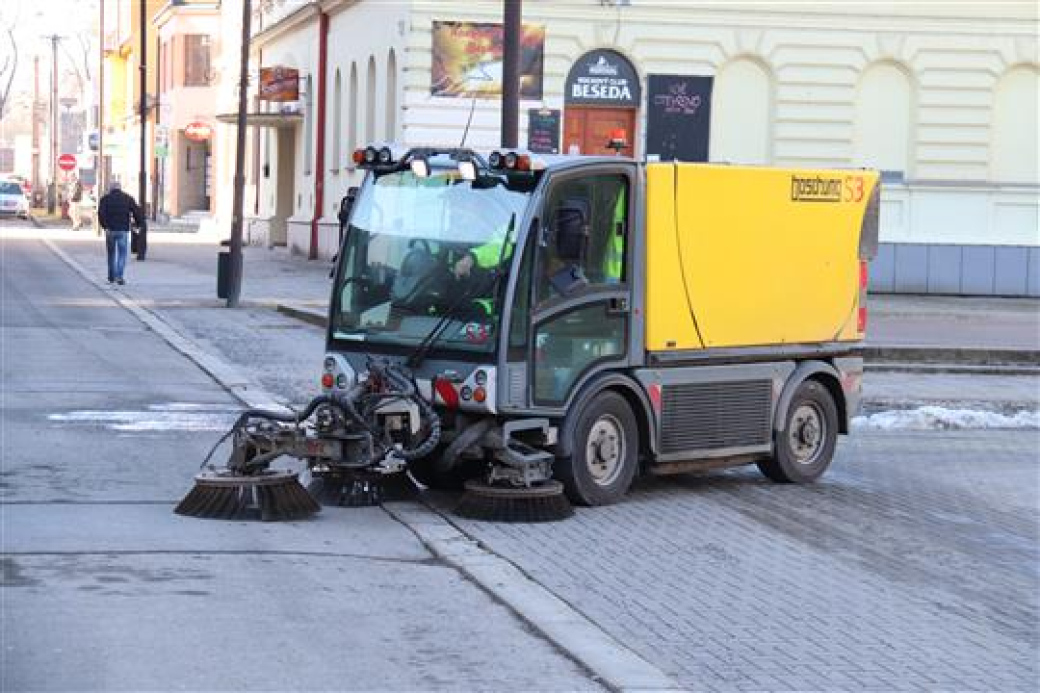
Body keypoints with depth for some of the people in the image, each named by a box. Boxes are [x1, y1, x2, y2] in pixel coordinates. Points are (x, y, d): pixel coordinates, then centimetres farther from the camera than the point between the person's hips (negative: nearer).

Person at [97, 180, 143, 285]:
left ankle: (112, 277, 20)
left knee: (111, 254, 14)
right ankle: (119, 276, -14)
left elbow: (101, 214, -12)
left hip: (110, 230, 1)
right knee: (122, 254, 2)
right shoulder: (128, 198, 6)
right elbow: (137, 212, 0)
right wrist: (138, 223, 10)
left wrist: (105, 226, -14)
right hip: (123, 230, -1)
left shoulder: (105, 199, 3)